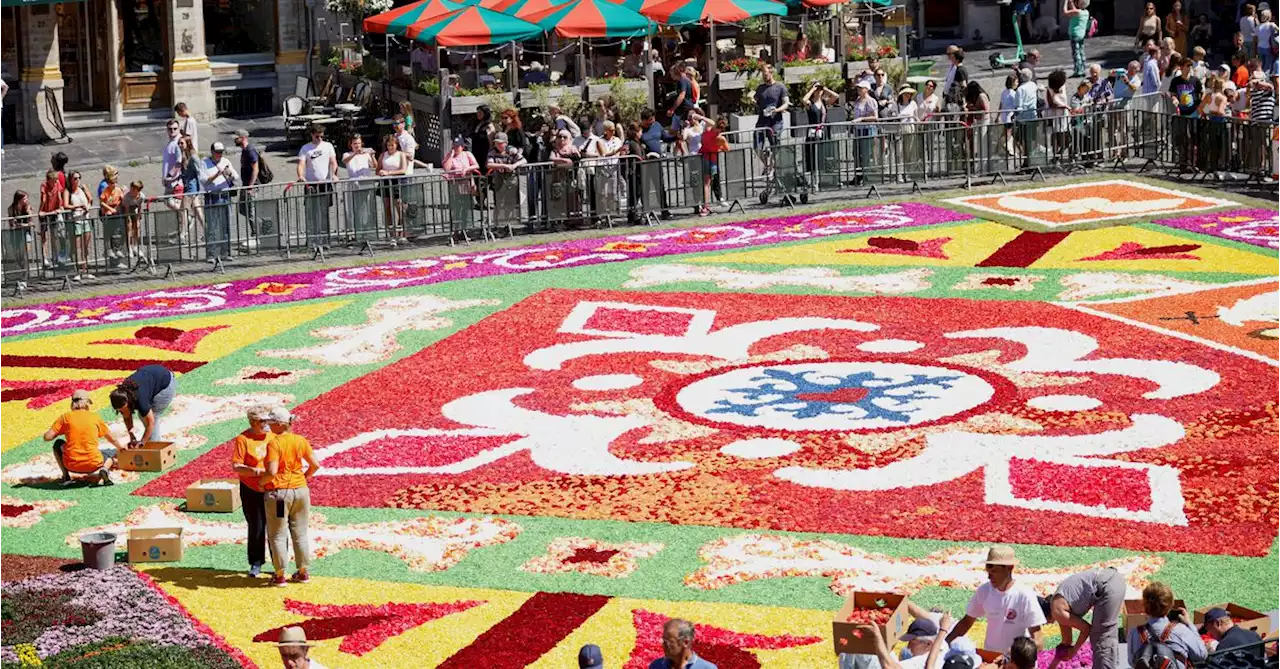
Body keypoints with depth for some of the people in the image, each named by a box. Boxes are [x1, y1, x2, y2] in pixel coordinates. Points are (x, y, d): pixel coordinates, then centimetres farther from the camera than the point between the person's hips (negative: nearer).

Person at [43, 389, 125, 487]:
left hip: (71, 465, 0)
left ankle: (66, 476, 10)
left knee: (58, 444, 30)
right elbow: (112, 439, 18)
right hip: (93, 465, 0)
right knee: (110, 459, 33)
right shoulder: (95, 417, 8)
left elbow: (47, 437, 0)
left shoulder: (66, 417, 5)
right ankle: (104, 469, -5)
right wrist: (120, 449, 41)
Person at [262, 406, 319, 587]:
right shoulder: (301, 441, 1)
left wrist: (261, 481, -5)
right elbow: (315, 465, 3)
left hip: (279, 492, -5)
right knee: (300, 534, 16)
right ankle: (303, 572, 23)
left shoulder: (274, 444, -16)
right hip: (300, 491, 6)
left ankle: (279, 576, 10)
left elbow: (272, 472, -24)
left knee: (277, 535, 7)